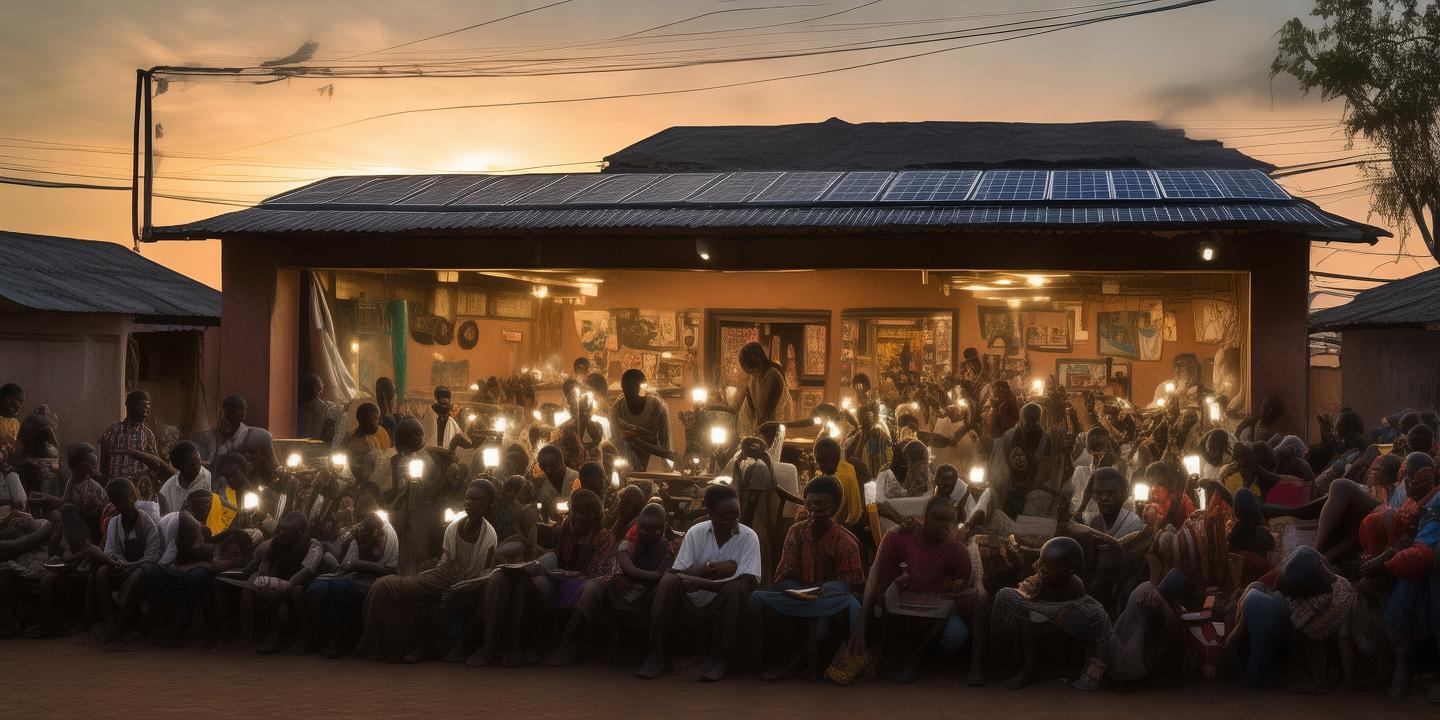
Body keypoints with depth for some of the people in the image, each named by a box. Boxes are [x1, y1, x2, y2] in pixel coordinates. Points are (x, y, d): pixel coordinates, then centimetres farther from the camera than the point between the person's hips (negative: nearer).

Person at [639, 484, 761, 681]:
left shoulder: (748, 537, -9)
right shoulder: (696, 532, -3)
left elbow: (749, 581, -22)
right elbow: (677, 572, -9)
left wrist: (701, 582, -29)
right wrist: (712, 568, -24)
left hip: (726, 601, -2)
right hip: (693, 598, 2)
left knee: (737, 587, -33)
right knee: (668, 582, -25)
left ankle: (717, 657, -20)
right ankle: (657, 654, -17)